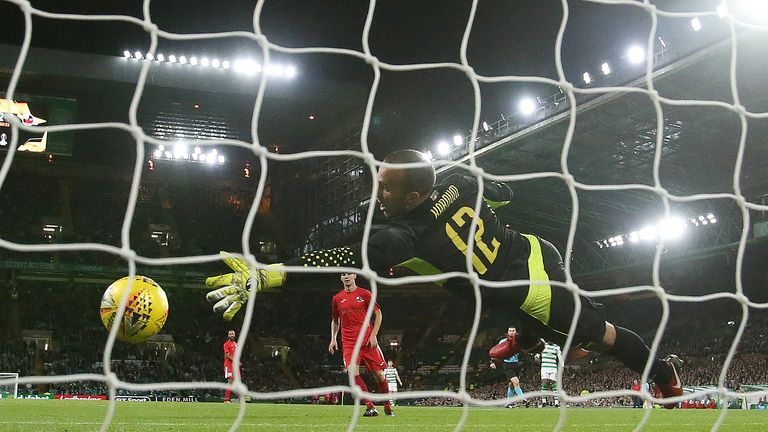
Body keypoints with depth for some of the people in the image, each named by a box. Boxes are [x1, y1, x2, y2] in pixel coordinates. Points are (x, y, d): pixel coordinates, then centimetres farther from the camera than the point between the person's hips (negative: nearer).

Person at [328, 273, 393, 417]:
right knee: (353, 373, -18)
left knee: (379, 374, 1)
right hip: (349, 342, 1)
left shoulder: (365, 294, 2)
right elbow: (335, 320, 22)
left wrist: (373, 335, -6)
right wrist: (333, 339, 10)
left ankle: (387, 407, 19)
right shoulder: (337, 298, 10)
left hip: (368, 341, -1)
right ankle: (371, 407, -12)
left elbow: (378, 314, 4)